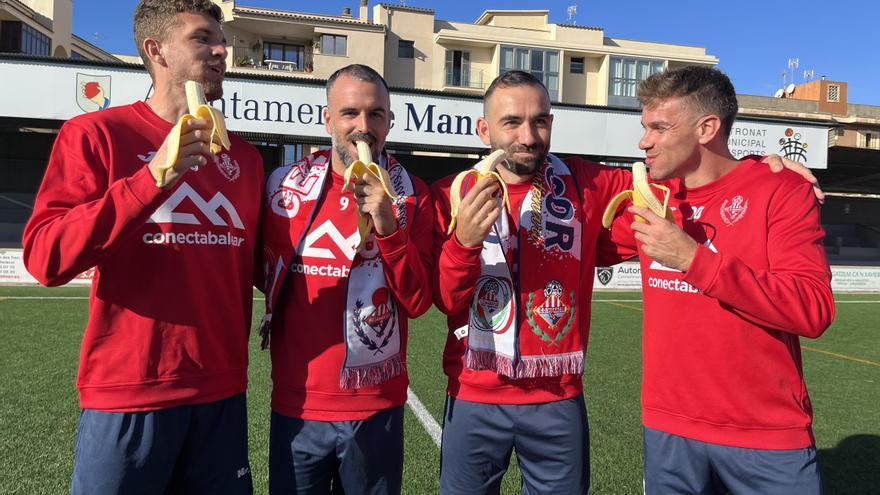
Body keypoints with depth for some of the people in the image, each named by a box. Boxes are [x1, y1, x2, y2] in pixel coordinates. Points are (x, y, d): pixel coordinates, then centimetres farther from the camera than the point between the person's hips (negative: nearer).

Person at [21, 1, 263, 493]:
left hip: (222, 393, 4)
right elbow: (45, 258, -14)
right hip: (129, 394, -4)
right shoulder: (96, 133, -4)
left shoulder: (244, 156, 8)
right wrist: (151, 178, -22)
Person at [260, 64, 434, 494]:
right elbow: (261, 276, 12)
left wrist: (387, 224, -20)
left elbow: (417, 302, -10)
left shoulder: (411, 197, -4)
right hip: (296, 407, 1)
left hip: (377, 409, 0)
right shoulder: (285, 187, -2)